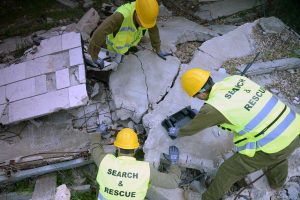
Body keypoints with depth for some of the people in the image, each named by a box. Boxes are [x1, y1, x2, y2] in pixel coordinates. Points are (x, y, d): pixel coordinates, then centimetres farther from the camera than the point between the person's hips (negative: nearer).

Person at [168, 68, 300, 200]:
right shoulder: (235, 79, 3)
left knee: (228, 170, 13)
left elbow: (191, 128, 3)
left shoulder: (213, 108, -17)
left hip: (273, 145, -7)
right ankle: (276, 181, 70)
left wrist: (177, 132, 26)